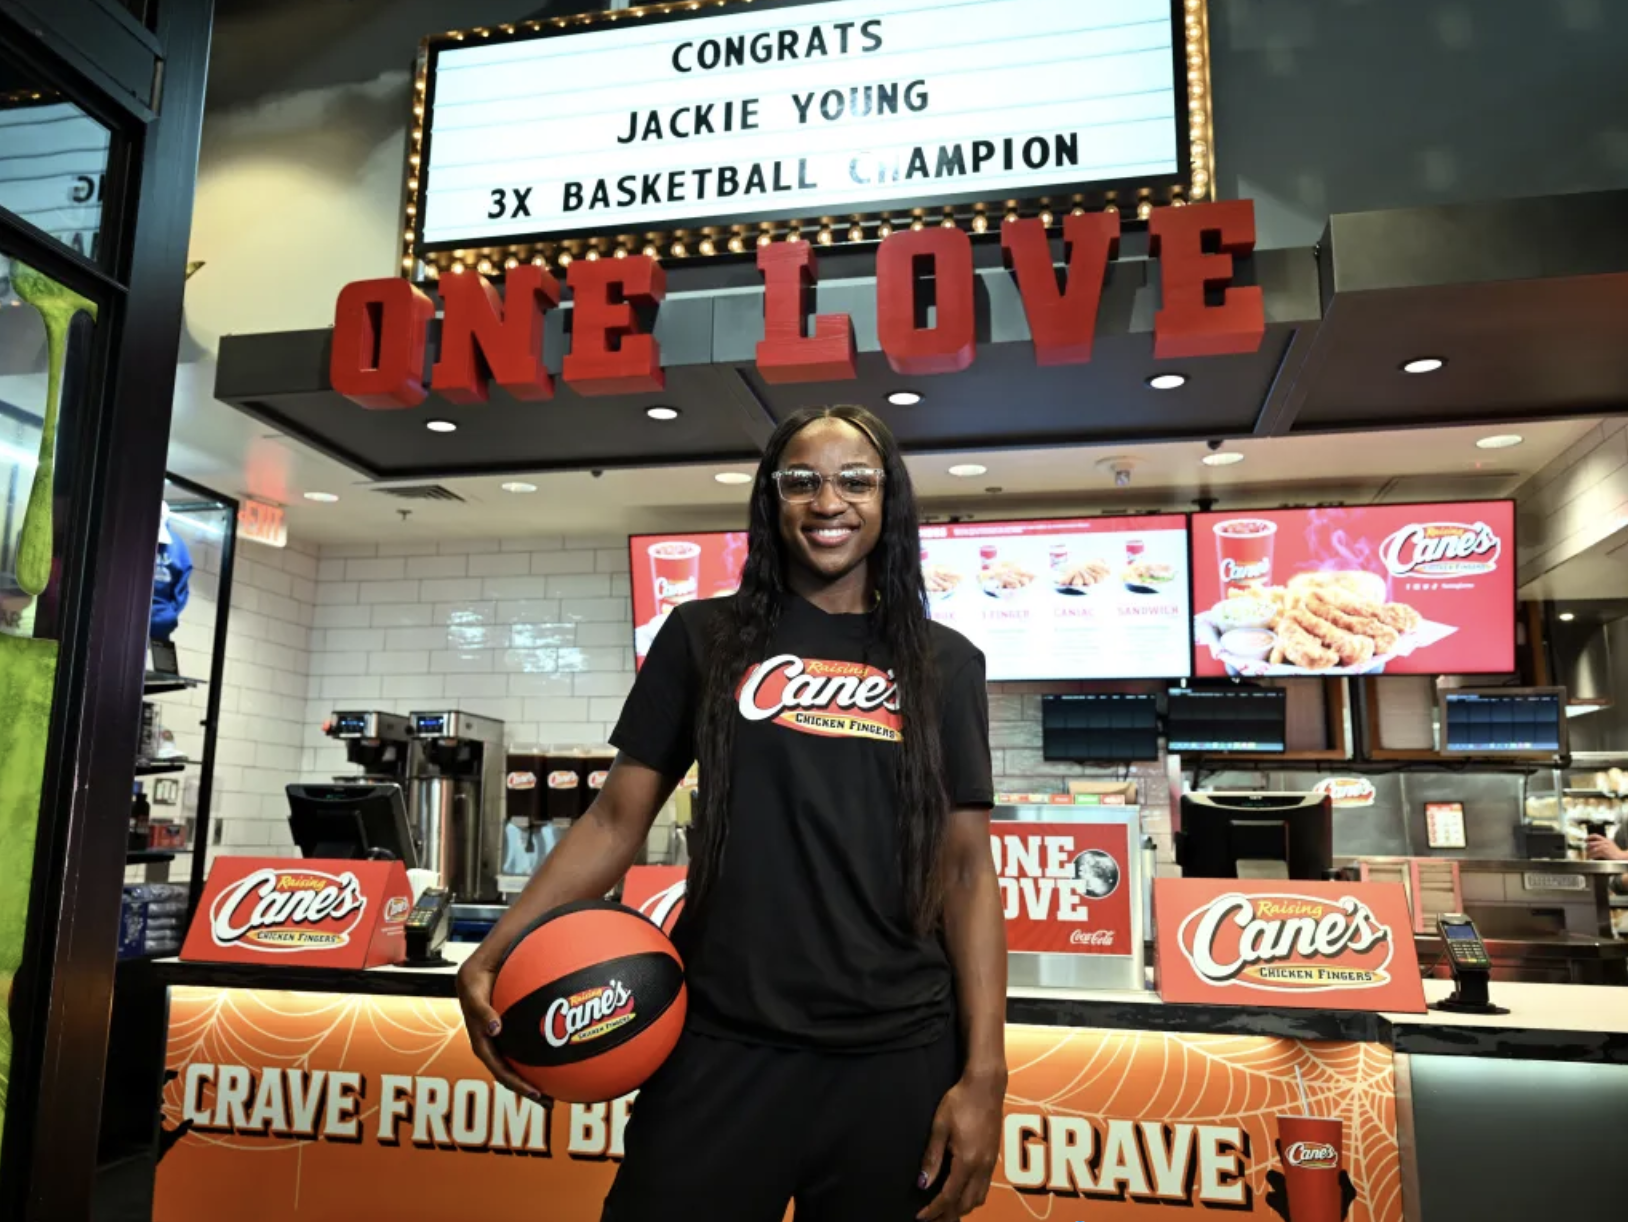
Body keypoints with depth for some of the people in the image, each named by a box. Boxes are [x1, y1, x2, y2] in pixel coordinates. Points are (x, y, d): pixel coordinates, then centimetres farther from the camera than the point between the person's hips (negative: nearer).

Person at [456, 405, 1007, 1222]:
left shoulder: (943, 664, 4)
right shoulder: (704, 637, 3)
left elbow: (966, 867, 2)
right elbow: (616, 819, 4)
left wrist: (984, 1072, -5)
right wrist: (493, 954, -10)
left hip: (897, 1058, 1)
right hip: (721, 1045, 0)